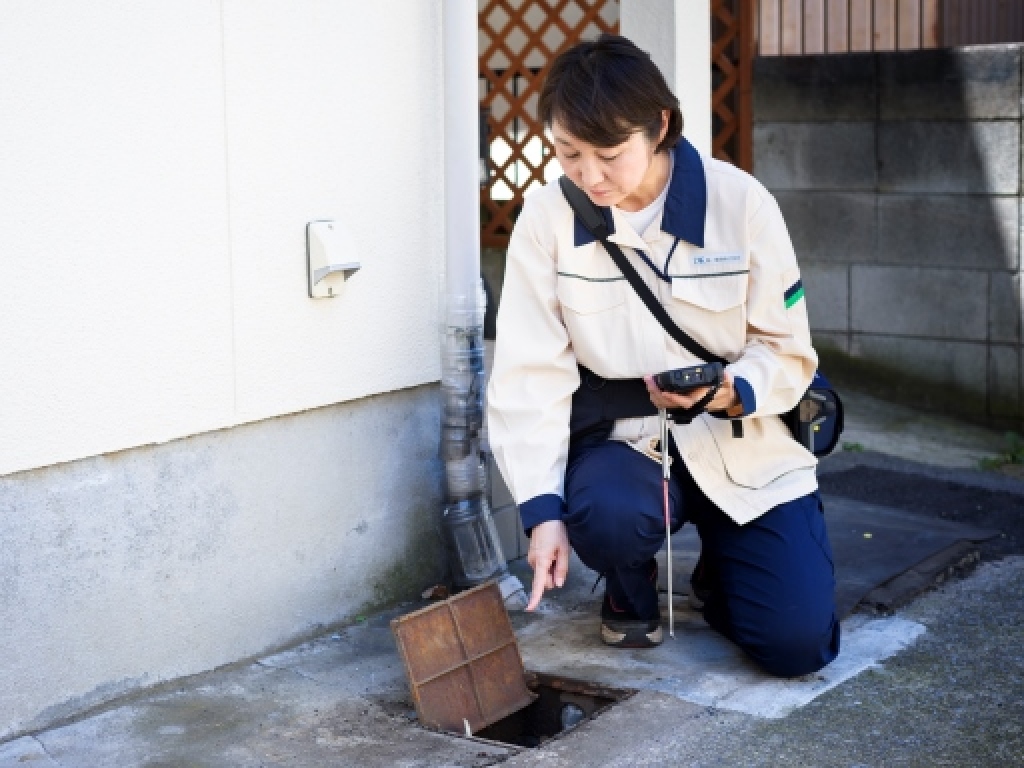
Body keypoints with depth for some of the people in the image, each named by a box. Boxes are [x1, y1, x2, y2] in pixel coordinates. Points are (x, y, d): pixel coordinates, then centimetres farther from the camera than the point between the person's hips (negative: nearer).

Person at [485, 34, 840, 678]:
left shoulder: (741, 203, -13)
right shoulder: (548, 219, -11)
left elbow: (788, 352, -7)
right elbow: (532, 375, -13)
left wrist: (729, 392, -29)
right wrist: (543, 509, -23)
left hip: (740, 440, 0)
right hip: (626, 438, 1)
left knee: (798, 644, -13)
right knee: (606, 513, -35)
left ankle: (721, 569, 25)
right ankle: (631, 589, 5)